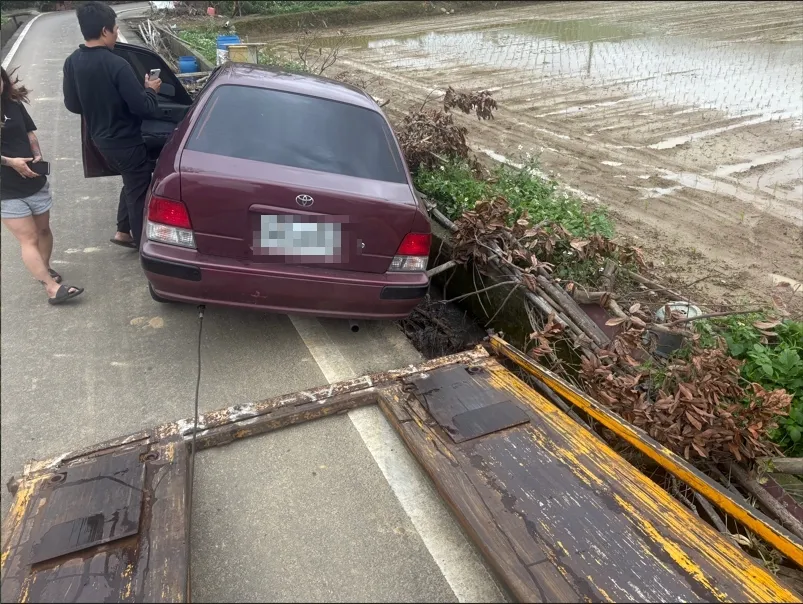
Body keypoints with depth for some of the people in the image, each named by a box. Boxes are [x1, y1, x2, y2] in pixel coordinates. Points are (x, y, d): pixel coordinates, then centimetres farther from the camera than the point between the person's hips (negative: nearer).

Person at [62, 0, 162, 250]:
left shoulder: (72, 62, -1)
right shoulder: (116, 64, -24)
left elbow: (72, 105, 7)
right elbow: (142, 107, -22)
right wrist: (150, 90, -2)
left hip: (100, 139, 8)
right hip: (126, 142, -7)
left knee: (131, 183, 26)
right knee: (138, 190, 8)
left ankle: (123, 232, 30)